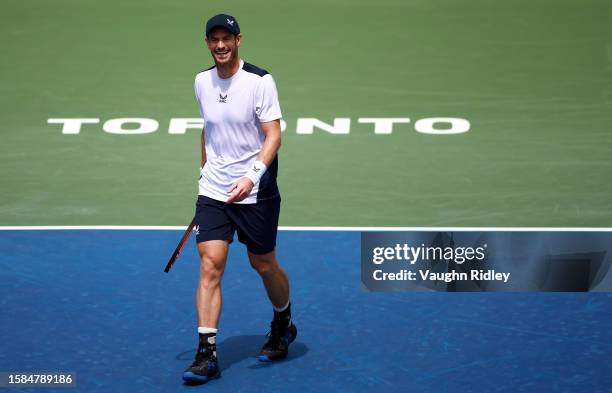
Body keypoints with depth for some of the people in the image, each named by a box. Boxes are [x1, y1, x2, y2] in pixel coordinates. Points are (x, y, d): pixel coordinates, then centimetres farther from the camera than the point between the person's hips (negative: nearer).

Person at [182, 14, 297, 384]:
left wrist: (252, 176, -29)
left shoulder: (260, 81, -12)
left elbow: (274, 135, -16)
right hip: (213, 191, 4)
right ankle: (207, 353, -11)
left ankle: (283, 325, 39)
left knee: (264, 264, 11)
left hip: (256, 192, -4)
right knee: (210, 264, -9)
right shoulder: (202, 82, 5)